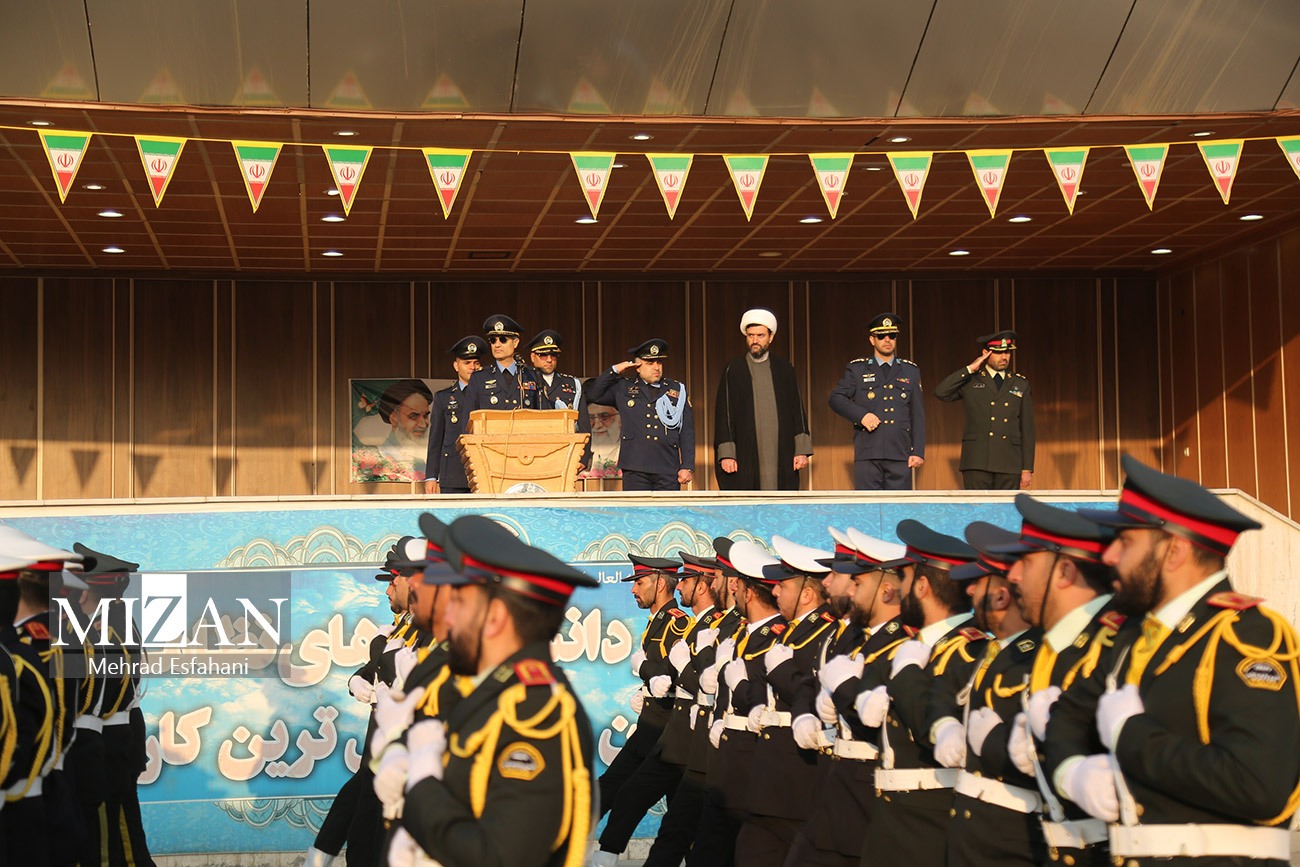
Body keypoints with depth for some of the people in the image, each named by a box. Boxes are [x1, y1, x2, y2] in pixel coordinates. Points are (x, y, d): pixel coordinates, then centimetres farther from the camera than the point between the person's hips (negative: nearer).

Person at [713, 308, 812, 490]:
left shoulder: (784, 369, 11)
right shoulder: (733, 370, 6)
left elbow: (798, 409, 11)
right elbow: (723, 413, 3)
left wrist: (802, 449, 3)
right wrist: (726, 453, -6)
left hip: (781, 456, 2)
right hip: (744, 454, -2)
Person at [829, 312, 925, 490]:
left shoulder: (910, 371, 14)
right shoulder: (856, 369, 10)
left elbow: (918, 415, 12)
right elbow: (836, 398, 4)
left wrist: (918, 451, 3)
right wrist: (861, 415, -13)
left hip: (900, 454, 2)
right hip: (867, 453, -2)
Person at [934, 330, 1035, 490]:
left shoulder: (1020, 384, 13)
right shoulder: (971, 381, 8)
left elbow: (1027, 429, 11)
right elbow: (941, 393, -10)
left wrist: (1027, 468, 5)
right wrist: (969, 369, -5)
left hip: (1009, 465, 2)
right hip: (976, 463, -2)